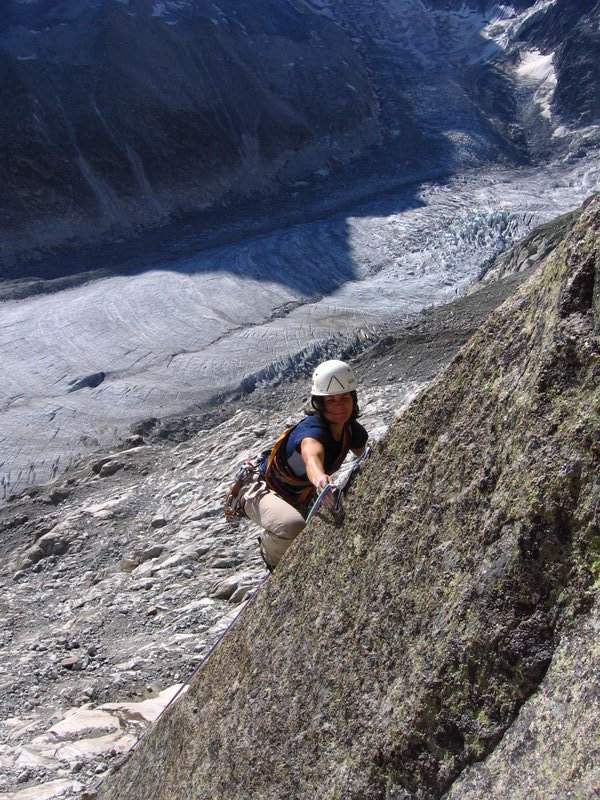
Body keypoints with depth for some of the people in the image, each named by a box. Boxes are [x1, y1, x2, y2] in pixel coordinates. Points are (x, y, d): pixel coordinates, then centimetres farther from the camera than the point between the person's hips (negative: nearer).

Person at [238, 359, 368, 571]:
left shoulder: (352, 430, -10)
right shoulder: (313, 429, -33)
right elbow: (312, 457, -58)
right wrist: (320, 479, -79)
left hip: (300, 500, 8)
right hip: (263, 491, -8)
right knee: (292, 526, -39)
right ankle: (275, 564, -2)